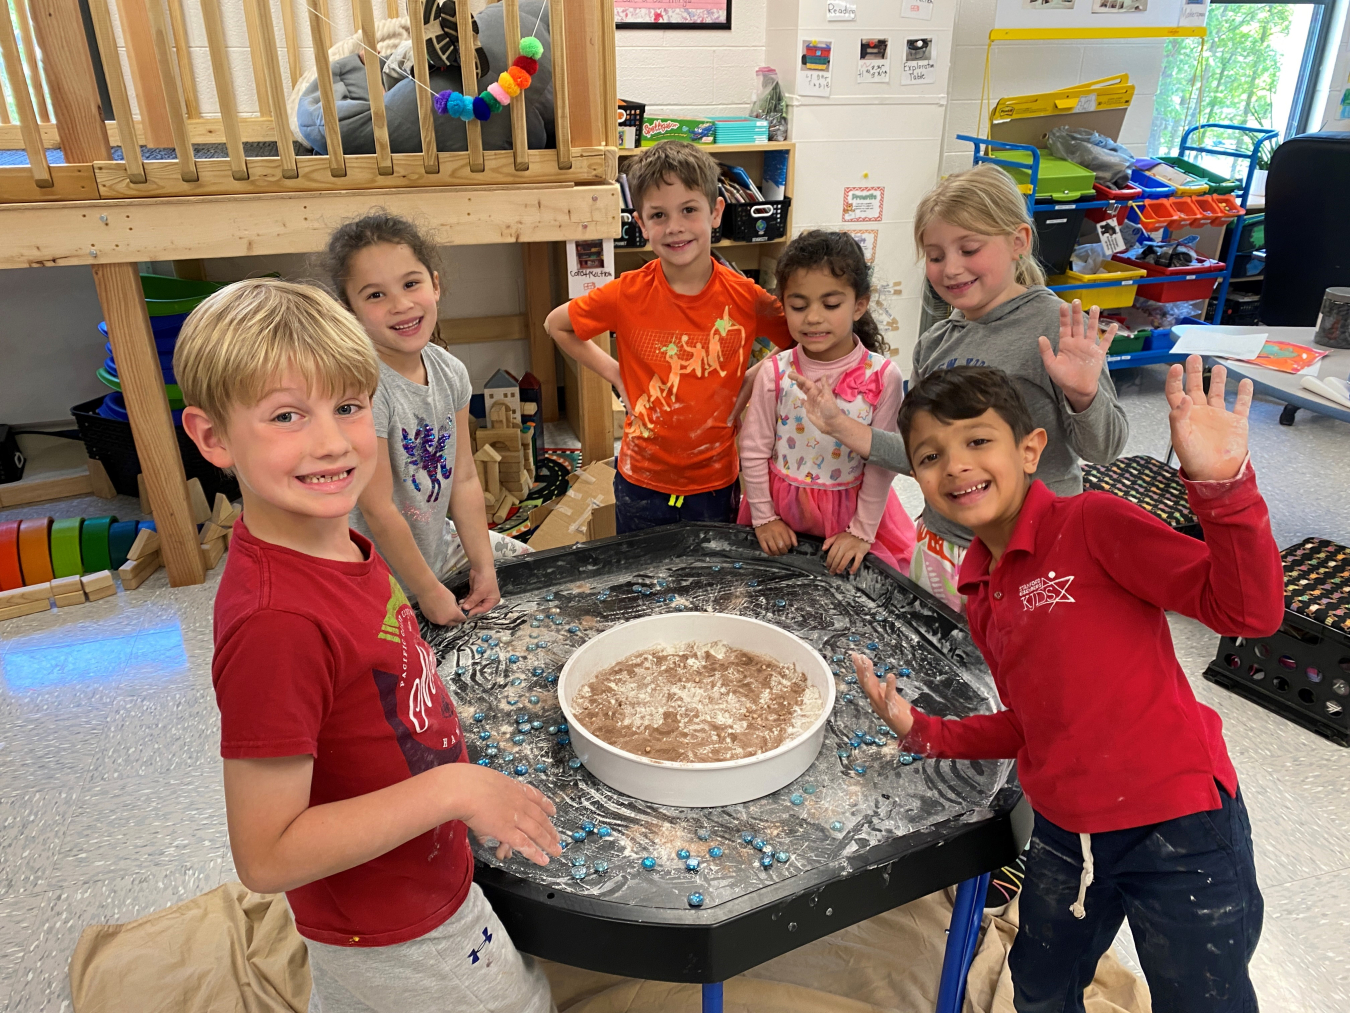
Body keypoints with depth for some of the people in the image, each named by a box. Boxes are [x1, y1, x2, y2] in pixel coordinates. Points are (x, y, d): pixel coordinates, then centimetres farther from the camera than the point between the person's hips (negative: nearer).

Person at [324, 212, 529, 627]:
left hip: (437, 542, 7)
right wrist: (429, 592, -18)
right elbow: (378, 509, -25)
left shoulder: (450, 371, -6)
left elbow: (464, 479, -1)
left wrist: (484, 567, -3)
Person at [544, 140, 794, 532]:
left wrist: (749, 384, -6)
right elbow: (556, 324, 3)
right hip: (641, 484, 0)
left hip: (715, 484, 0)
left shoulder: (746, 298, -12)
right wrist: (613, 372, -3)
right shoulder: (628, 294, -13)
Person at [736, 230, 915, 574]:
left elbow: (882, 461, -8)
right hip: (782, 510, 1)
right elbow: (753, 450, -3)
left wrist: (862, 532, -7)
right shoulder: (775, 373, -11)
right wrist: (763, 518, -1)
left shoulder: (882, 376, -14)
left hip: (850, 513, -1)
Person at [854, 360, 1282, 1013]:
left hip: (1179, 828, -6)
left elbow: (1248, 611, -22)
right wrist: (922, 732, 3)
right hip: (1063, 836, 7)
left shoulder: (1091, 523, -16)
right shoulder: (980, 595, 5)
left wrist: (1222, 484, -35)